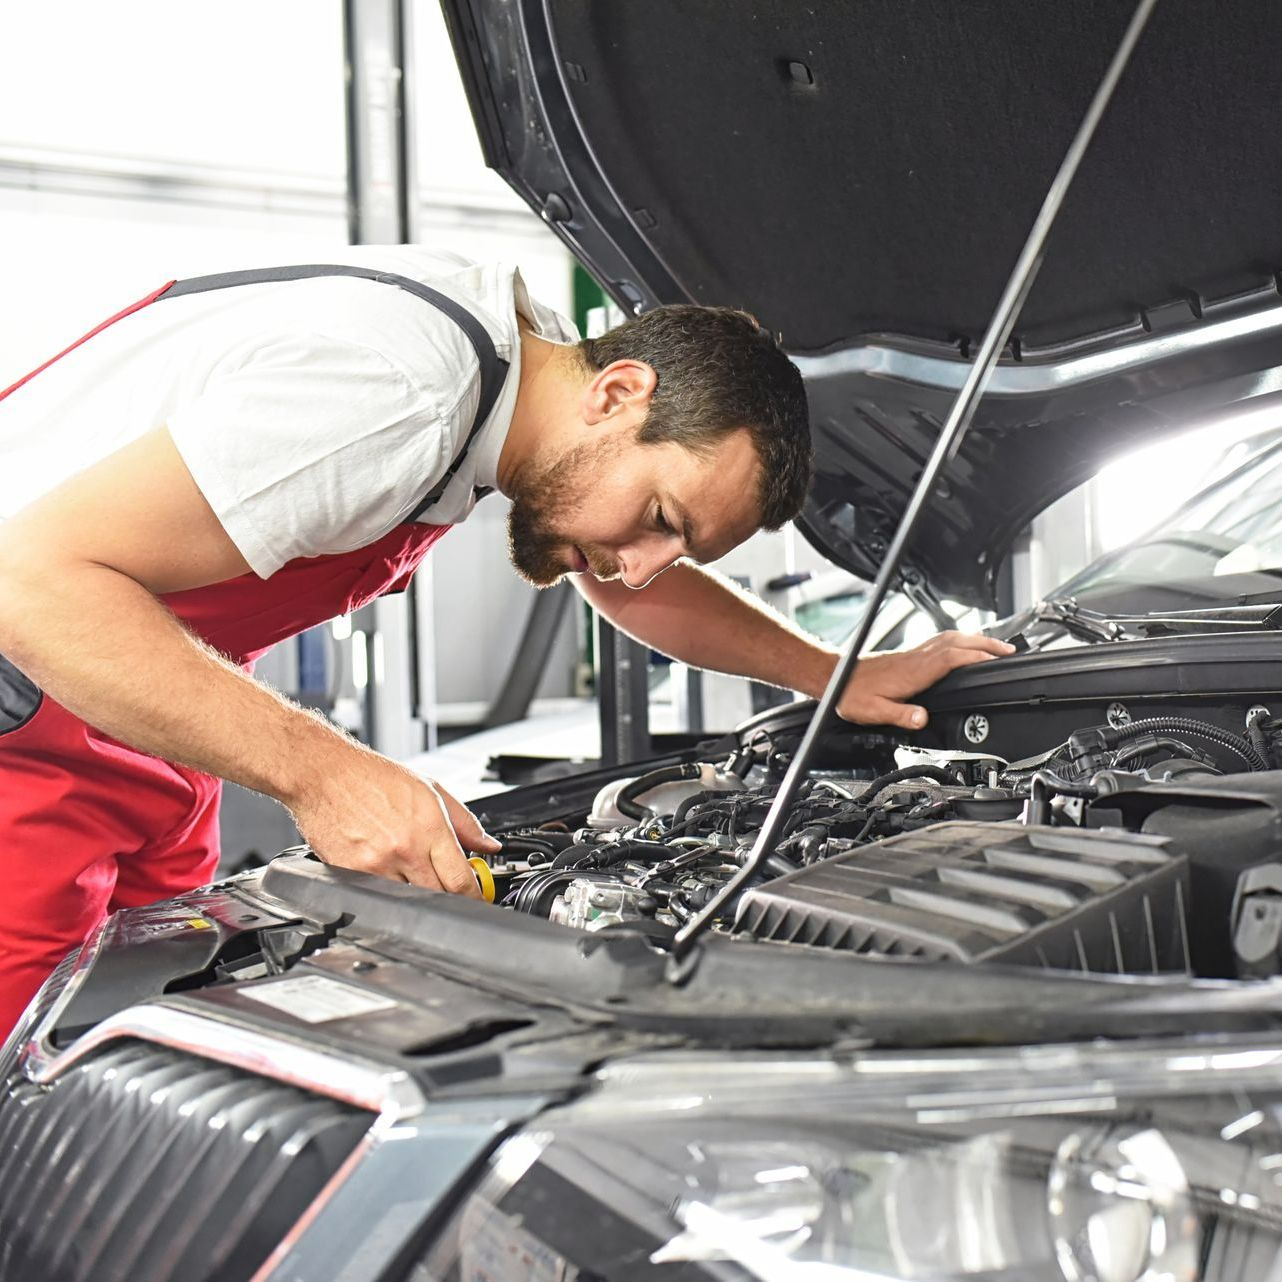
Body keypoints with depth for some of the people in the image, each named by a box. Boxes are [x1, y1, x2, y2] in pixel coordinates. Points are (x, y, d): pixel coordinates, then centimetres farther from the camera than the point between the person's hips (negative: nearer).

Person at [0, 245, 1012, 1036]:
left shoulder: (536, 359, -1)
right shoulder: (395, 395, -32)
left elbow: (635, 585, 18)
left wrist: (840, 676, 12)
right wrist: (320, 773, -37)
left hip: (139, 726, 8)